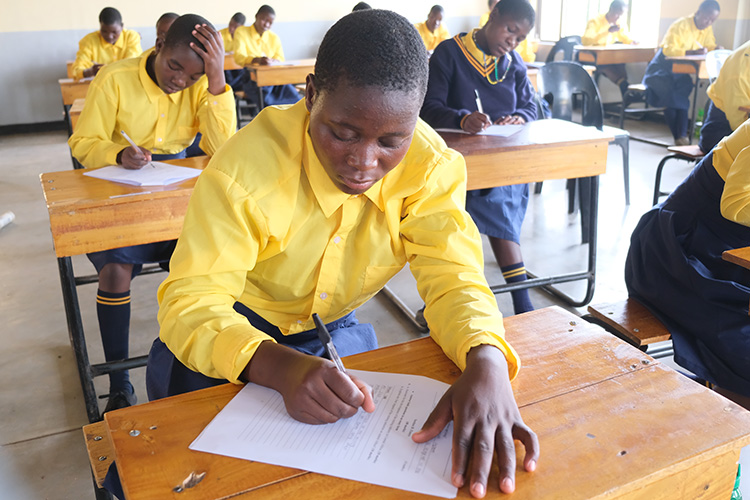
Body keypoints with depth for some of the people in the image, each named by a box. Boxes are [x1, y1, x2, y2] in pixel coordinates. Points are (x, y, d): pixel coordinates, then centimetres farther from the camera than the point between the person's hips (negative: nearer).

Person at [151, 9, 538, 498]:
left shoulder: (429, 164, -18)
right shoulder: (246, 167, -28)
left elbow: (452, 278, -20)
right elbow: (189, 303, -29)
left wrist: (487, 359, -42)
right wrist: (281, 367, -48)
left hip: (334, 329, 2)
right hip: (235, 330, -1)